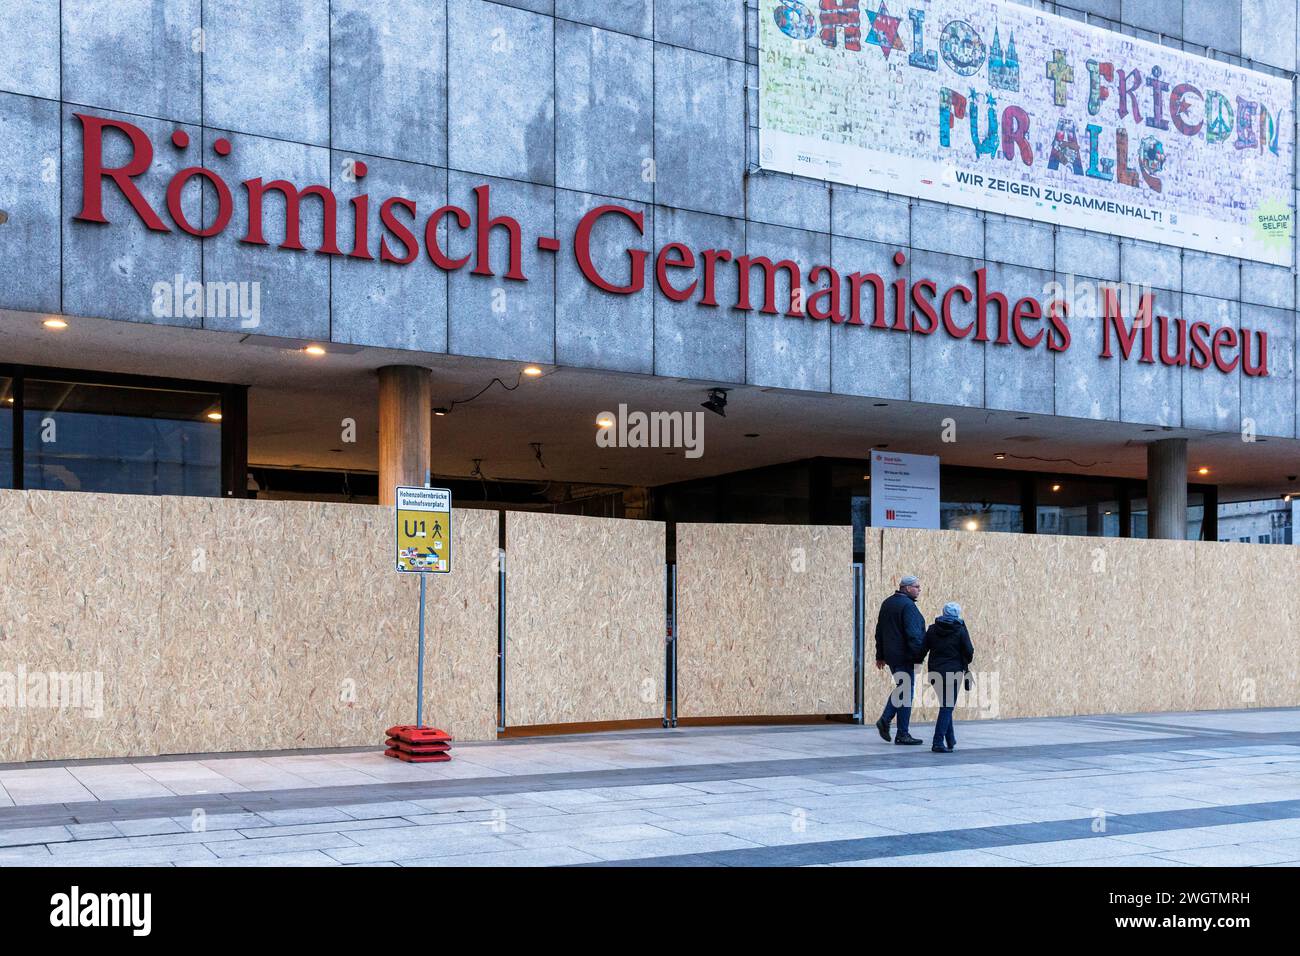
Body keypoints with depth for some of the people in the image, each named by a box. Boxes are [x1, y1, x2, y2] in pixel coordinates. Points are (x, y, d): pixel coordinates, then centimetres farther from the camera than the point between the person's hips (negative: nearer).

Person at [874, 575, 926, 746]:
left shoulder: (887, 603, 14)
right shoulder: (907, 605, -15)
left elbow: (879, 631, 19)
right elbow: (913, 634, -21)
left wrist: (880, 655, 23)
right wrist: (919, 655, -19)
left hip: (890, 655, 9)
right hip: (905, 657, -9)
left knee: (900, 688, 21)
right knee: (905, 693, -2)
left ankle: (885, 720, 10)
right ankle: (902, 735, 3)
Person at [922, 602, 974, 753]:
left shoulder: (932, 629, 6)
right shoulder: (960, 630, -6)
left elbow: (923, 648, 7)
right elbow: (969, 652, -5)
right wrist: (966, 663, 17)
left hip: (935, 672, 5)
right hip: (953, 672, -5)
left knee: (946, 706, 19)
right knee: (947, 707, -3)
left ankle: (950, 739, 25)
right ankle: (938, 742, -12)